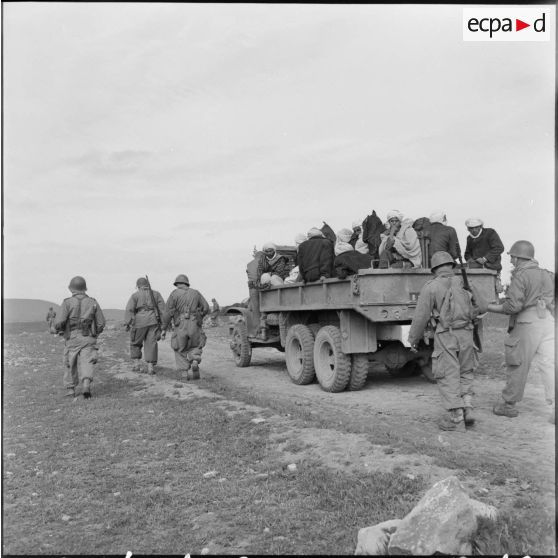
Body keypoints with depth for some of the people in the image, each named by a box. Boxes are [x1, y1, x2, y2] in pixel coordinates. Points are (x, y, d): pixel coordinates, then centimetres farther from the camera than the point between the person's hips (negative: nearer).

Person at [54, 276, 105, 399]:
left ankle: (70, 389, 27)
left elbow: (59, 322, -11)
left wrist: (58, 329, 12)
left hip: (72, 339, 0)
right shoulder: (93, 302, 4)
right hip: (89, 339, 0)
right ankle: (86, 384, -27)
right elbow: (101, 323, 4)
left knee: (71, 364, 16)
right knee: (87, 363, -3)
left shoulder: (67, 303, -3)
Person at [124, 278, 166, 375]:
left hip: (139, 322, -2)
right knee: (151, 344, 3)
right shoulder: (156, 294, 11)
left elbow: (129, 309, -6)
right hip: (153, 321, 2)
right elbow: (162, 309, 6)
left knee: (135, 343, 16)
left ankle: (136, 363, 12)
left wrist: (127, 323, -10)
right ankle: (150, 367, -1)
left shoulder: (135, 295, 5)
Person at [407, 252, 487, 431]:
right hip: (466, 334, 4)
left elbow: (421, 317, -6)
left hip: (445, 336, -4)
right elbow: (482, 307, 15)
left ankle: (456, 419, 5)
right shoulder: (464, 284, 7)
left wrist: (413, 339, 6)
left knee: (448, 377, 3)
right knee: (464, 373, 22)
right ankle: (467, 409, 15)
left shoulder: (430, 287, -5)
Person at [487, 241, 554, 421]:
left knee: (518, 366, 5)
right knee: (549, 364, 4)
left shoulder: (520, 276, -7)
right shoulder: (547, 275, 16)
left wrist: (489, 307, -5)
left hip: (527, 322, -6)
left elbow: (513, 306, -15)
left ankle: (507, 405, 18)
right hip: (549, 321, 6)